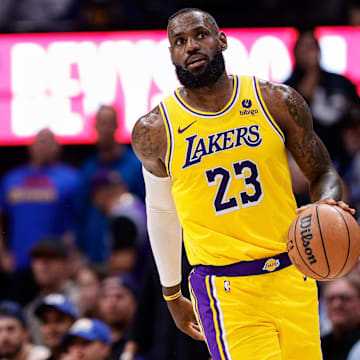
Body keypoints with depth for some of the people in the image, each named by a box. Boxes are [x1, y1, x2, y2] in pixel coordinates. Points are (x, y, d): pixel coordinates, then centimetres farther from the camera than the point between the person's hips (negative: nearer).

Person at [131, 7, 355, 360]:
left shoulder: (277, 102, 1)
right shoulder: (155, 131, 0)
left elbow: (323, 174, 9)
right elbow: (162, 212, 14)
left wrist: (327, 205, -14)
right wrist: (172, 295, 20)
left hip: (292, 277, 3)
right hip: (225, 292, -3)